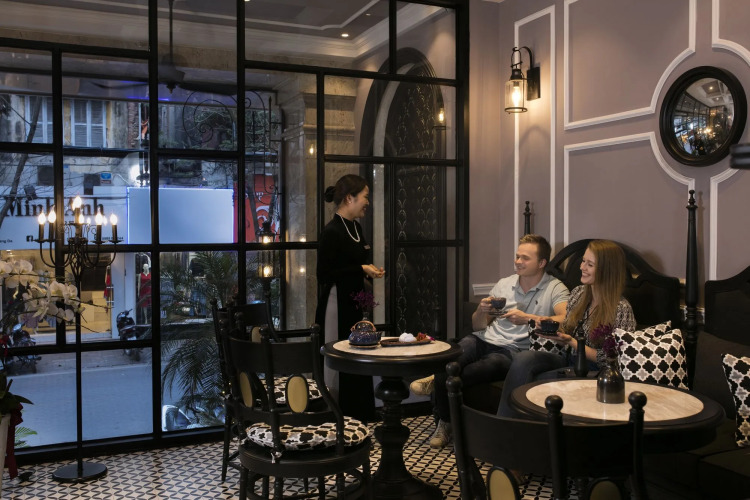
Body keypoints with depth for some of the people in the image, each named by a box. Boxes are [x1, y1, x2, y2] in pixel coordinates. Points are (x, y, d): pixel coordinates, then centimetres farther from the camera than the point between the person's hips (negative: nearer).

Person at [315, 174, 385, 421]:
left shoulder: (356, 228, 11)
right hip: (338, 306, -9)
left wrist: (369, 271, 5)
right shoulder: (331, 232, -15)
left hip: (356, 304, 9)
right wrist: (361, 270, -18)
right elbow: (325, 274, -17)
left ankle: (360, 416, 24)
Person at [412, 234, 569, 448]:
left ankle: (437, 381, -8)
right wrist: (481, 310, -5)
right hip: (484, 341, 4)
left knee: (490, 365, -37)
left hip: (512, 351, -4)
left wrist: (527, 318, -25)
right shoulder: (504, 284, 16)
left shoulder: (555, 288, 2)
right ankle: (444, 422, -4)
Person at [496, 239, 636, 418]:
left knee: (529, 382, -27)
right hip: (568, 360, 6)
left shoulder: (621, 309, -14)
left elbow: (607, 360, -13)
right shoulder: (578, 293, 6)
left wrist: (571, 342, -16)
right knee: (524, 359, -24)